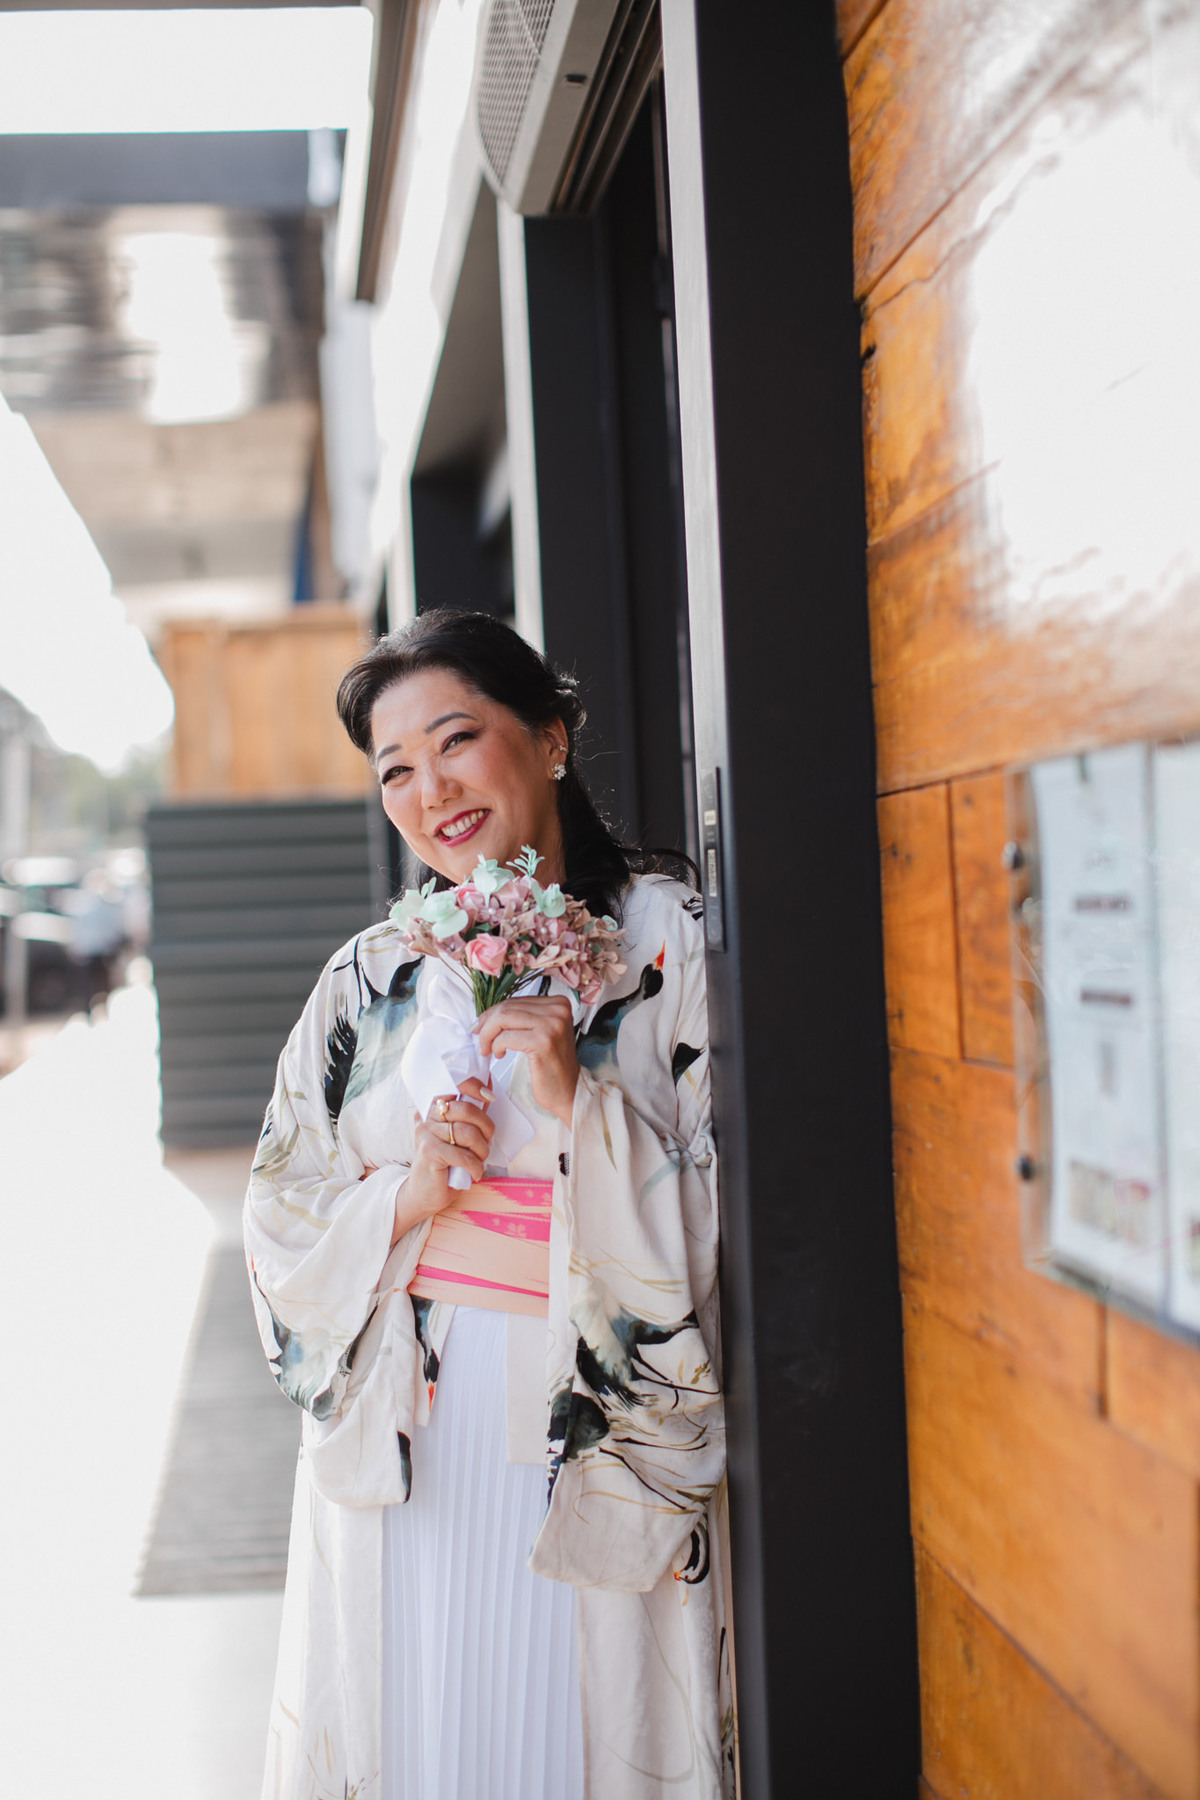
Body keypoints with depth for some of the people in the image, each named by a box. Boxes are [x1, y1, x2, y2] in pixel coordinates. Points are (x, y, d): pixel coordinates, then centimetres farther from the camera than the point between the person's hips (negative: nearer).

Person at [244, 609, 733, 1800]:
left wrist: (581, 1106, -19)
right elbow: (282, 1223, 9)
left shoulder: (669, 945, -4)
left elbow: (736, 1214, -8)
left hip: (595, 1446, -3)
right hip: (399, 1447, 3)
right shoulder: (370, 978, 7)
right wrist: (400, 1201, -9)